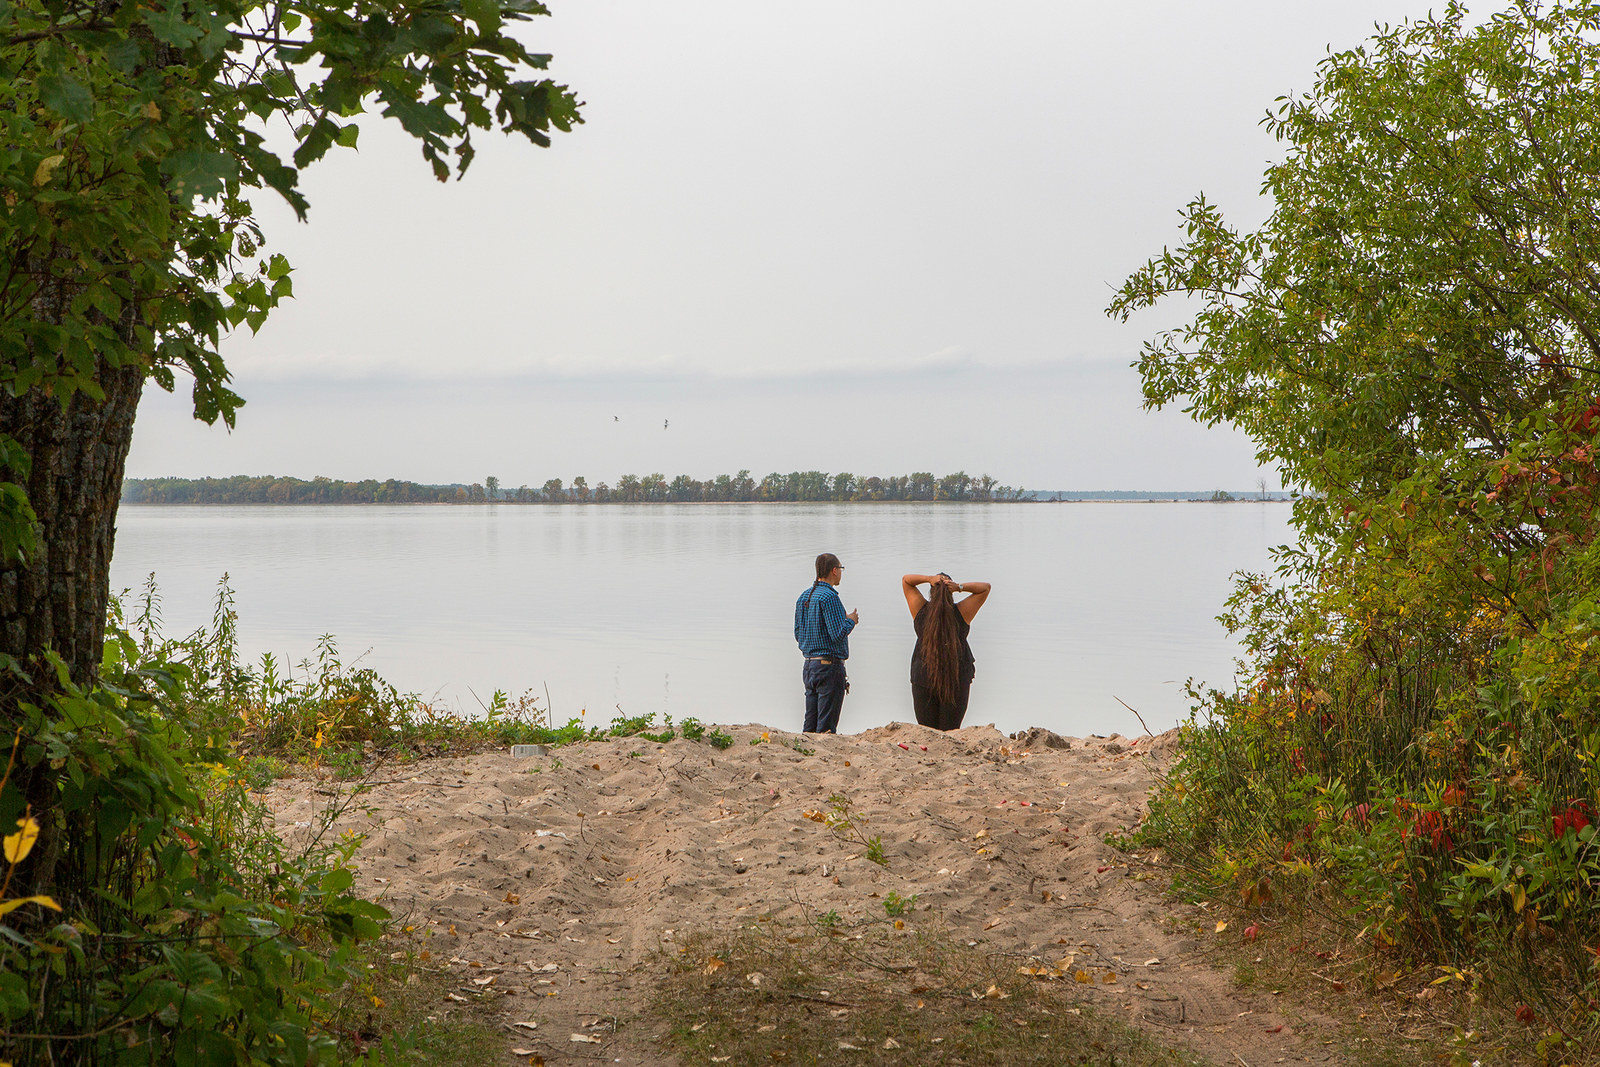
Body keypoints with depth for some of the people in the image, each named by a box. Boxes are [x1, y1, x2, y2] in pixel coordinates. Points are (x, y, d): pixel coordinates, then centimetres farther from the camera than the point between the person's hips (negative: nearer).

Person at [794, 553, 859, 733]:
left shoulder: (804, 597, 12)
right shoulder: (829, 597, -14)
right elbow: (838, 635, -20)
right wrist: (851, 620, 0)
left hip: (809, 666, 8)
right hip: (829, 665, -8)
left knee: (810, 724, 10)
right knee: (826, 726, -5)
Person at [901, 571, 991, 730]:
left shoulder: (921, 610, -4)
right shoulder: (961, 613, -7)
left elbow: (905, 580, 9)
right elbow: (985, 587, 4)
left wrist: (929, 578, -8)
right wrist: (960, 587, -11)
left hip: (924, 677, 1)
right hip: (957, 679, -1)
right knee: (950, 733, 7)